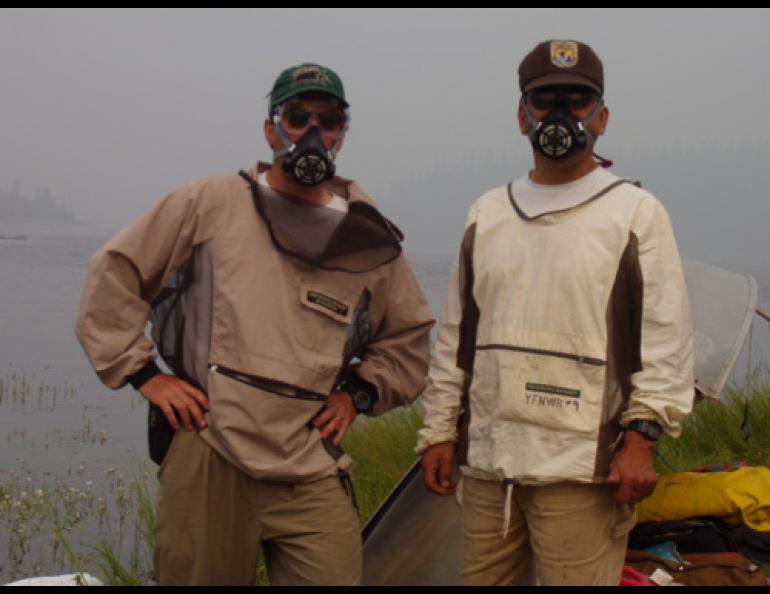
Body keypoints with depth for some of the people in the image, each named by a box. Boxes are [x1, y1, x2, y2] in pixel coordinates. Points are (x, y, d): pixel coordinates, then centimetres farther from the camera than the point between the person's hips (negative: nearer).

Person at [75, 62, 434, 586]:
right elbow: (114, 275, 8)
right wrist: (142, 372, 2)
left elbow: (409, 337, 25)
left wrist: (359, 392, 10)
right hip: (208, 463, -2)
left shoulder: (369, 240, 13)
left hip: (312, 478, 2)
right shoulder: (211, 203, 5)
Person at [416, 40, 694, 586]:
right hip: (487, 462, 5)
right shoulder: (487, 215, 16)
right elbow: (456, 336, 18)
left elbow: (665, 336, -3)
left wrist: (642, 436, -11)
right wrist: (440, 430, 13)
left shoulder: (636, 213, 2)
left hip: (580, 469, -5)